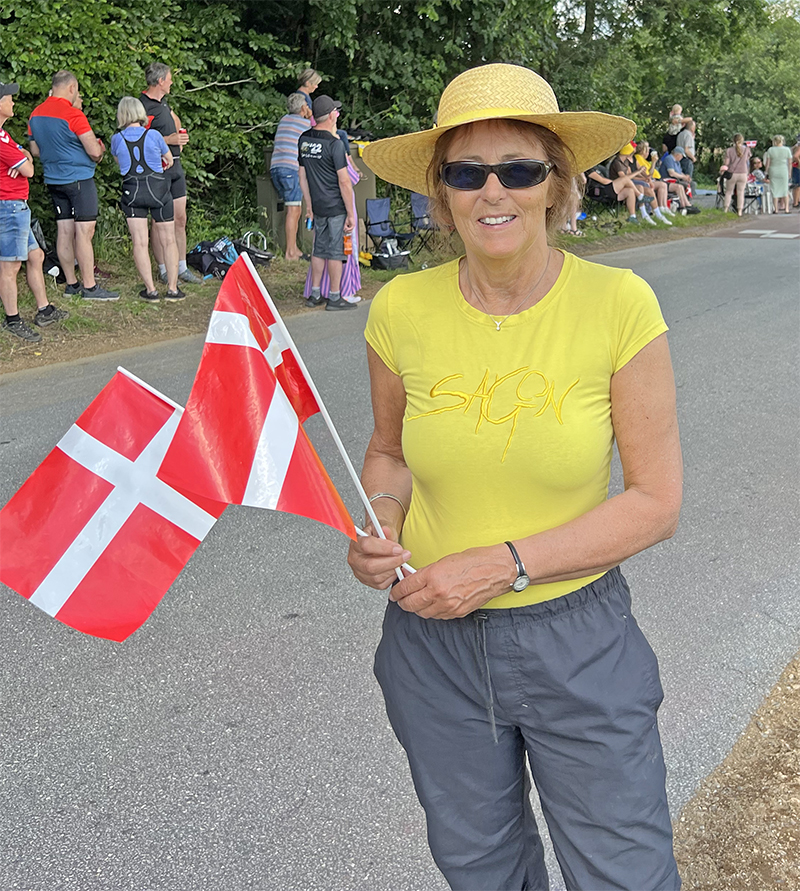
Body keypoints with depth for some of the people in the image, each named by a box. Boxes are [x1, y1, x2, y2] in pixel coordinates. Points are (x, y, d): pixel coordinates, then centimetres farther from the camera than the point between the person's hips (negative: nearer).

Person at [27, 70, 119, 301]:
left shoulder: (36, 114, 8)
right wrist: (101, 148, 7)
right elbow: (94, 152, -16)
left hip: (53, 180, 8)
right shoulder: (73, 114, -15)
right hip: (79, 179, -7)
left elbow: (35, 150, 17)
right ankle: (89, 287, -4)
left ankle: (72, 284, 15)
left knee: (64, 232, 9)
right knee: (84, 232, -5)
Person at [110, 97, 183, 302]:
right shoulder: (154, 135, -6)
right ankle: (172, 288, 8)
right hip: (158, 189, -1)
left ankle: (151, 290, 0)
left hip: (132, 191, 1)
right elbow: (170, 160, 8)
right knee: (168, 240, 8)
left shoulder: (117, 139, -2)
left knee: (139, 242, 3)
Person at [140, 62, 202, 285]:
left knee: (180, 219, 9)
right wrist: (169, 140, -20)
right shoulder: (143, 106, -13)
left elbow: (174, 118, 36)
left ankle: (182, 268, 16)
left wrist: (180, 134, 17)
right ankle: (164, 270, 5)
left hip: (175, 165, 9)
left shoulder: (162, 101, 15)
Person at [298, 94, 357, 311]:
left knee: (319, 248, 15)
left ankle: (315, 295, 20)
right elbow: (344, 182, -16)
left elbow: (302, 176, 12)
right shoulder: (334, 144, -16)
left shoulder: (304, 140, 6)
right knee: (335, 251, 0)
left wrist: (309, 204, 20)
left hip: (318, 206, 7)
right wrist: (350, 213, -11)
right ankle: (334, 298, 6)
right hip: (336, 206, -7)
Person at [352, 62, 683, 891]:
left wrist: (505, 563, -20)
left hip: (578, 639, -2)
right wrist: (381, 521, -13)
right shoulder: (401, 309, -9)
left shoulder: (619, 304, -15)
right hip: (432, 640, 3)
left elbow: (656, 501, -12)